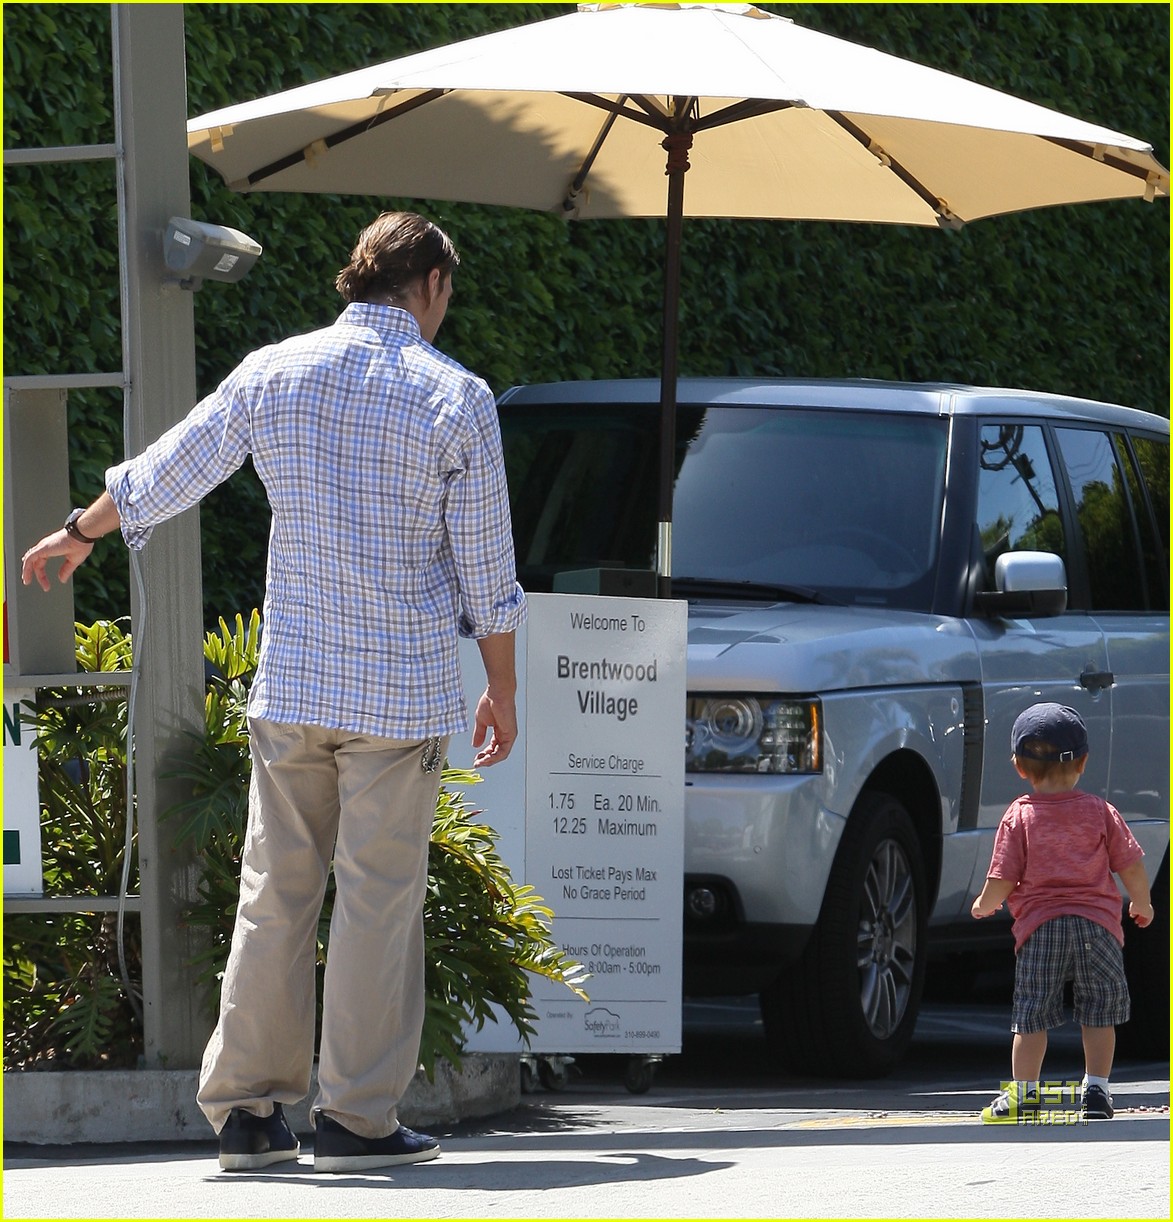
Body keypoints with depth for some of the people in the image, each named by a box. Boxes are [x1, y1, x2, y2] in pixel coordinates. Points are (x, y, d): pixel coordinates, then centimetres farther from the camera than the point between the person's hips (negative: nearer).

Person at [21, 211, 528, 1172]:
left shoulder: (274, 373, 3)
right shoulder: (455, 398, -5)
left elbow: (164, 473, 15)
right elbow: (486, 569, -3)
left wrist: (79, 535, 32)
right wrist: (503, 689, 8)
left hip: (291, 686, 3)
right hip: (405, 693, -3)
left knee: (275, 893, 8)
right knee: (379, 899, 0)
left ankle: (247, 1110, 9)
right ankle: (358, 1118, 0)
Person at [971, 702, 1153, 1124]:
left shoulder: (1019, 816, 0)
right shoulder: (1100, 812, 4)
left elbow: (1001, 881, -3)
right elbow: (1131, 866, 5)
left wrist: (983, 906, 18)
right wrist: (1142, 905, 24)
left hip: (1038, 927, -1)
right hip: (1098, 923, 1)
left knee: (1032, 1014, 4)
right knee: (1099, 1014, 10)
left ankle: (1023, 1092, 2)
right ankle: (1096, 1089, 8)